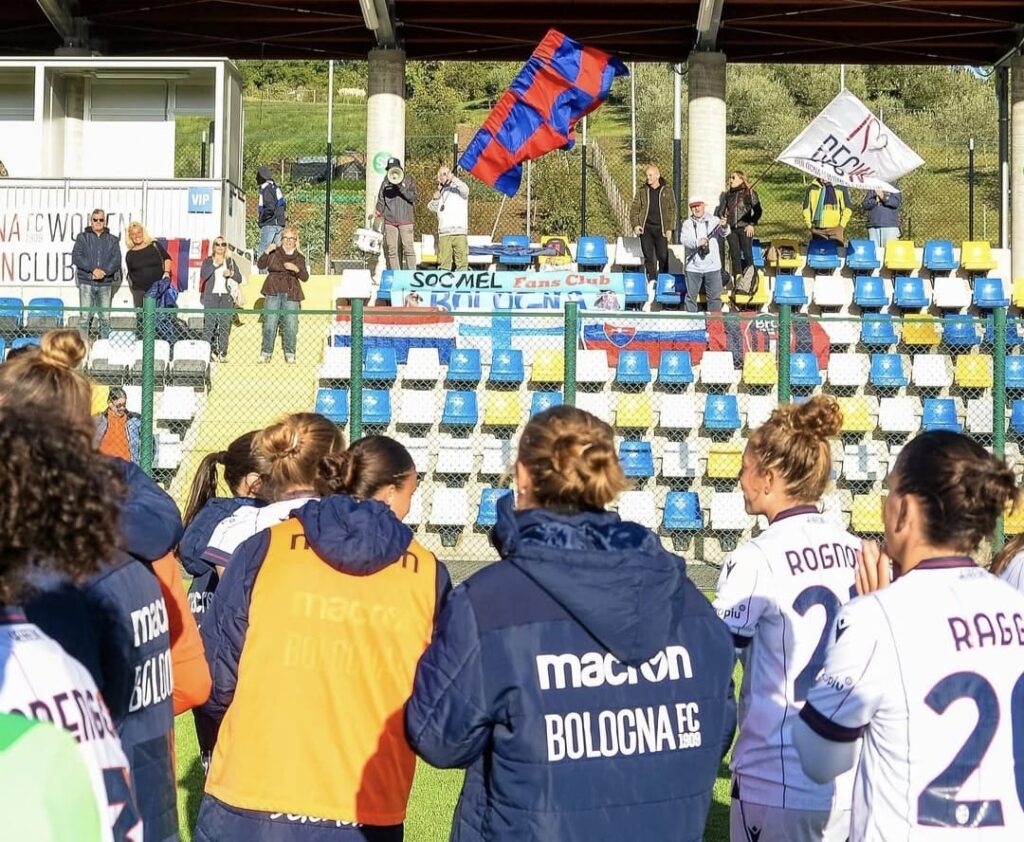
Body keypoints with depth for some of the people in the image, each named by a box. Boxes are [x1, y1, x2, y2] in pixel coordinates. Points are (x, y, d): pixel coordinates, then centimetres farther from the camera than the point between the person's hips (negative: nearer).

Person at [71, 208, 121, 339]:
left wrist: (105, 271, -15)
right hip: (86, 282, -2)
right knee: (85, 316, -5)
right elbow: (76, 257, -4)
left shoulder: (112, 240, 12)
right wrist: (93, 269, -16)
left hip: (105, 283, 2)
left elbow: (116, 259, 1)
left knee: (105, 317, 2)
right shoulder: (83, 237, 8)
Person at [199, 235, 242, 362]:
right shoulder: (208, 261, 11)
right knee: (209, 324, -8)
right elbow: (203, 275, -6)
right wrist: (215, 264, -11)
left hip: (227, 296, 1)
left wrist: (231, 273, -9)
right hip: (211, 295, -1)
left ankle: (222, 352, -2)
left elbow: (239, 278, 11)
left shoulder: (230, 261, 15)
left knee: (225, 325, -4)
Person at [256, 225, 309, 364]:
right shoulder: (274, 253, 9)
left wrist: (296, 269, -13)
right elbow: (260, 265, -2)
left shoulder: (299, 258, 12)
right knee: (269, 324, -4)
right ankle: (266, 352, 4)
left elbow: (305, 277, 5)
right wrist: (266, 252, -17)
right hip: (273, 292, -1)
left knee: (290, 325, -4)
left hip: (291, 295, 1)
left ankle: (290, 354, 6)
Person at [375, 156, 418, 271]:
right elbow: (381, 199, 13)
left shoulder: (409, 179, 3)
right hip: (389, 220, 3)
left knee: (408, 248, -7)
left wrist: (400, 187, -18)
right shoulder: (386, 181, 10)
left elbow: (413, 197, -8)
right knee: (391, 250, 3)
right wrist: (379, 210, -6)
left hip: (405, 220, -3)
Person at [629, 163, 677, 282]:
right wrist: (635, 225, -4)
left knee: (663, 257, 0)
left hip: (661, 229, -1)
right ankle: (651, 280, 5)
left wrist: (670, 228, -4)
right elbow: (634, 208, 9)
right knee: (648, 257, 1)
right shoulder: (642, 191, 8)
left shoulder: (667, 191, 4)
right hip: (646, 228, 2)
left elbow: (673, 210, 4)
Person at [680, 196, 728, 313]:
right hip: (693, 267, 1)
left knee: (715, 296, 3)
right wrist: (697, 242, -26)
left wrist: (724, 227, -34)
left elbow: (724, 233, -11)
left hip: (712, 266, -1)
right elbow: (684, 239, -8)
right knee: (690, 296, 5)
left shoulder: (713, 221, 5)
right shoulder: (688, 223, 7)